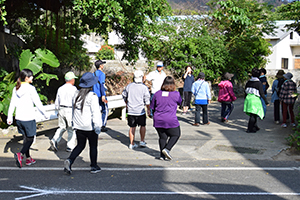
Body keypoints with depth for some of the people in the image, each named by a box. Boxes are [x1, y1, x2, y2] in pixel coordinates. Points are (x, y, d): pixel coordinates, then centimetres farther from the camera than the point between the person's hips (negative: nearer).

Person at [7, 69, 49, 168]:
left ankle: (28, 158, 23)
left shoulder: (16, 89, 5)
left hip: (19, 118, 6)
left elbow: (12, 103, 7)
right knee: (30, 138, 4)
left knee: (25, 137, 17)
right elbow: (38, 103, -10)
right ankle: (20, 154, -17)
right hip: (28, 118, -6)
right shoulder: (30, 88, -13)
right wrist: (45, 114, 0)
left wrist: (9, 117, 11)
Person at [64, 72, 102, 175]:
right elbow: (96, 112, -20)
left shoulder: (76, 95, 6)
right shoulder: (92, 96, -16)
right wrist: (98, 126, -18)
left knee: (80, 145, 16)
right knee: (93, 146, 11)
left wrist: (74, 122, 26)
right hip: (90, 127, -6)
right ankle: (94, 167, 20)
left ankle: (69, 160, -5)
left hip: (78, 126, 6)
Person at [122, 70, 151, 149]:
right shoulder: (144, 88, -11)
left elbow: (124, 95, 14)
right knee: (143, 125, 17)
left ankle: (132, 144, 12)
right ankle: (142, 141, 19)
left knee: (132, 127, 9)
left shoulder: (129, 86, 1)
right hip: (140, 110, -3)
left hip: (130, 111, 3)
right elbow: (147, 100, -8)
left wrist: (127, 104, 30)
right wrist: (148, 109, 5)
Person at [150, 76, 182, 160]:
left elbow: (152, 107, 8)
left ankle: (162, 155, 13)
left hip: (158, 120, 4)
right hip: (170, 120, -4)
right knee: (176, 135, 14)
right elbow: (180, 102, 12)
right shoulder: (176, 94, -8)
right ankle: (167, 149, -3)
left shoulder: (157, 93, 2)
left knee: (162, 137, 14)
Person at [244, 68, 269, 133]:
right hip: (255, 99, -6)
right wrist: (266, 101, -3)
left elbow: (245, 92, 13)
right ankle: (249, 129, -1)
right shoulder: (259, 83, -11)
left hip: (248, 98, 6)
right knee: (253, 115, -1)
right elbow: (262, 93, -11)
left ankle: (255, 127, 29)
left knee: (254, 114, 19)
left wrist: (245, 100, 25)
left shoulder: (248, 82, 7)